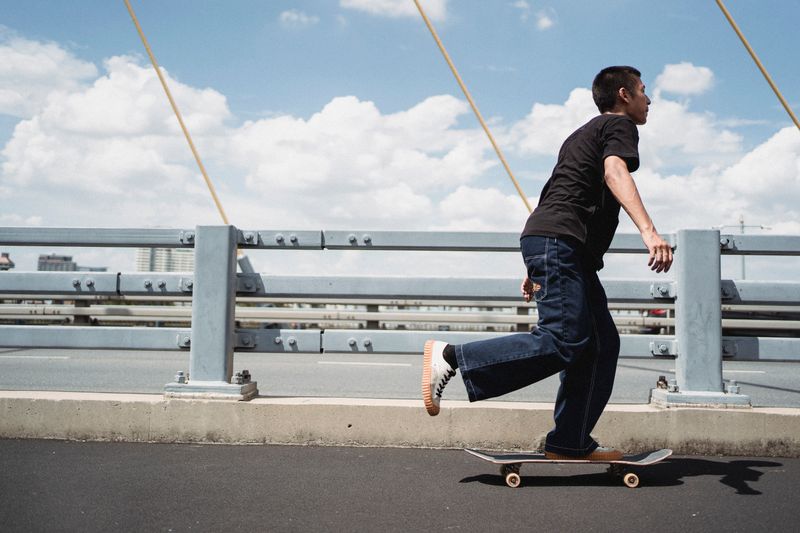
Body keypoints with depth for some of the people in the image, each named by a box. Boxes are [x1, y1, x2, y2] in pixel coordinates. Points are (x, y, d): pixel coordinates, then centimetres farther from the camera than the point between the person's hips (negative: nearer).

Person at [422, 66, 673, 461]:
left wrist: (535, 269, 30)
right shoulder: (620, 125, 6)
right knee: (563, 341, -20)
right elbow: (614, 172, -18)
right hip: (559, 241, -10)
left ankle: (569, 443, 6)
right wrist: (648, 230, -33)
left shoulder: (588, 133, 34)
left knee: (601, 344, 6)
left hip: (564, 250, 10)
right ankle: (451, 357, -17)